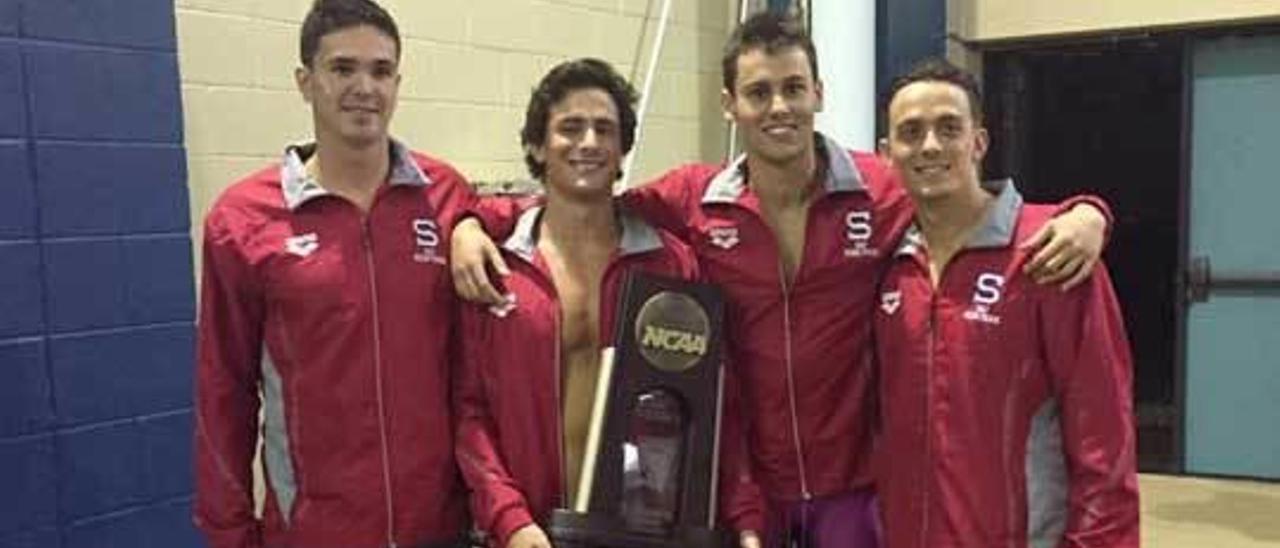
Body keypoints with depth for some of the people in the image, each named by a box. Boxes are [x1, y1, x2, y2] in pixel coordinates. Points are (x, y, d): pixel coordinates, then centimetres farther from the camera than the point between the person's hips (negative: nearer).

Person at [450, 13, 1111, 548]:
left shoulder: (885, 192, -9)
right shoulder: (692, 201, -7)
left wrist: (1081, 215, -19)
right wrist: (472, 225, -10)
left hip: (852, 482, 0)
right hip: (740, 483, 1)